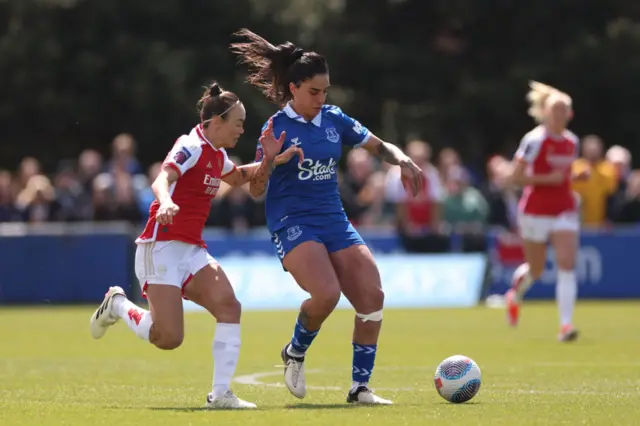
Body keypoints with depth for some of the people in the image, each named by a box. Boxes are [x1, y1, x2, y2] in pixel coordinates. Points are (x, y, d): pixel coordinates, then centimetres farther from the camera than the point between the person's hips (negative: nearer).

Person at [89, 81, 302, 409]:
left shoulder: (217, 155, 13)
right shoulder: (191, 147, -13)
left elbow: (237, 177, 38)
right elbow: (162, 180, -32)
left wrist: (274, 161, 25)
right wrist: (166, 201, -55)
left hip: (191, 251, 8)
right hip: (162, 247, -8)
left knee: (228, 306, -14)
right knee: (168, 338, -14)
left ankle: (220, 394, -14)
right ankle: (117, 305, 15)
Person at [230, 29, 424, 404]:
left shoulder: (334, 120, 7)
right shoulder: (277, 128, -5)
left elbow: (379, 146, 19)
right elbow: (256, 191, -5)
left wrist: (403, 161, -1)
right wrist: (267, 160, -23)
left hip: (334, 220, 5)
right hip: (292, 222, -5)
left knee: (372, 295, -10)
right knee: (326, 294, -27)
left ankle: (361, 387, 0)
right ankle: (295, 353, 4)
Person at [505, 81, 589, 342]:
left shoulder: (572, 142, 8)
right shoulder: (535, 140, -12)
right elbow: (516, 177, -14)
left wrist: (577, 177, 2)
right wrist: (547, 179, -22)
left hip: (565, 211, 4)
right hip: (536, 211, -4)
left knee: (567, 265, -13)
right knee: (536, 269, 9)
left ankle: (566, 325, -17)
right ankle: (515, 295, 45)